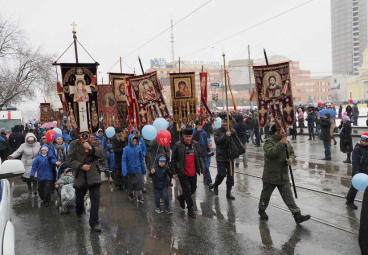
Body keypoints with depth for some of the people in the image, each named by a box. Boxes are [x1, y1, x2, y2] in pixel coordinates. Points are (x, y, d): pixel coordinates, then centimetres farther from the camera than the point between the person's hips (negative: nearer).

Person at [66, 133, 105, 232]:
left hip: (93, 176, -1)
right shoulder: (74, 144, 0)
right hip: (80, 176, 1)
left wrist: (91, 148, -25)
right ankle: (79, 213, 52)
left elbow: (102, 153, -13)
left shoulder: (96, 143, 3)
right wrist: (81, 166, -16)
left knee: (95, 199, -9)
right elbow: (69, 160, -4)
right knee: (79, 198, 20)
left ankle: (94, 222, 3)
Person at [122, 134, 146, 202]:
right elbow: (124, 160, -11)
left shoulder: (138, 148, -3)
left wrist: (143, 169, 6)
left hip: (138, 169, 1)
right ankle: (130, 194, 35)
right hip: (130, 169, -1)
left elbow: (141, 158, 4)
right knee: (130, 183, 15)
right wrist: (124, 171, -19)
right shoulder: (126, 149, -10)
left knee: (139, 183, -5)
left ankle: (139, 197, -1)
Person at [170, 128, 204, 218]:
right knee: (187, 190, -3)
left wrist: (202, 168, 7)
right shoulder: (178, 145, -8)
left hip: (193, 173, 5)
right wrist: (174, 172, -4)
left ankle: (181, 197, 41)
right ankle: (190, 209, 13)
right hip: (183, 173, -5)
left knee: (193, 189, 13)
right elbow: (173, 160, -3)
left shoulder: (196, 144, 4)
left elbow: (199, 157, 14)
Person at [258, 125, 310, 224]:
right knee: (266, 194, 13)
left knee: (288, 196, 5)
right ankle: (261, 210, 35)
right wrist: (280, 144, -38)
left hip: (284, 176, 5)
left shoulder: (286, 142, 7)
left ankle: (297, 215, 5)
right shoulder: (269, 142, -16)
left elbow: (292, 152, 13)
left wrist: (291, 158, -10)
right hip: (270, 176, -5)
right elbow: (270, 153, -33)